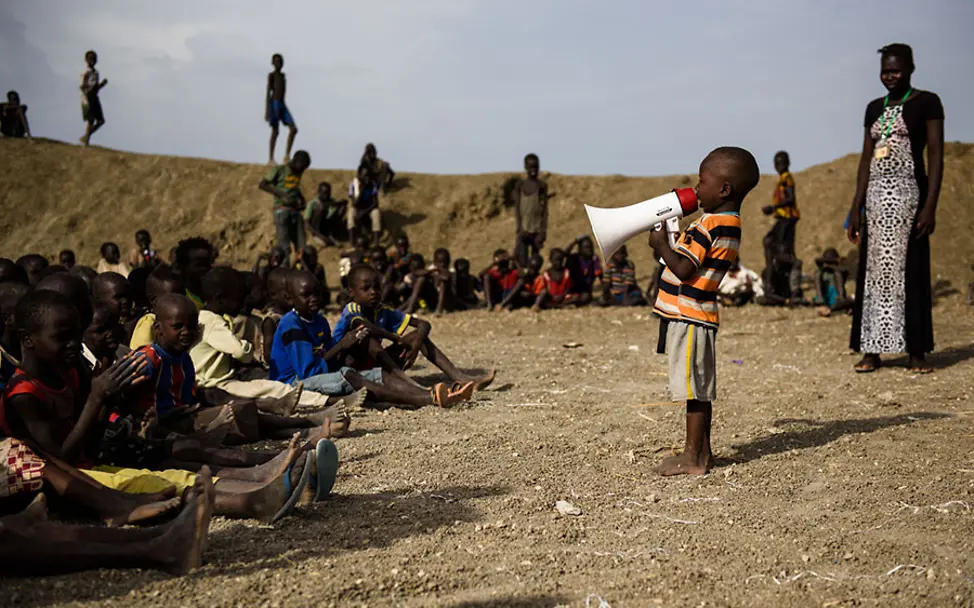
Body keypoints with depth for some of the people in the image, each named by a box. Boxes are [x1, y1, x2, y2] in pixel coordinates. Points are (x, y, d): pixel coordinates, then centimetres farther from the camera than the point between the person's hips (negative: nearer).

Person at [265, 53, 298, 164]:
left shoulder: (283, 76, 20)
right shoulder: (271, 75, -2)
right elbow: (268, 93, -8)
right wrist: (267, 111, -15)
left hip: (282, 105, 7)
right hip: (274, 104, -7)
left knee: (294, 129, -6)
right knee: (275, 131, -5)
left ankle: (287, 156, -1)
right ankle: (271, 159, 3)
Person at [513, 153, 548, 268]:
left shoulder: (542, 186, 5)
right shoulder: (519, 185, 4)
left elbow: (545, 209, 3)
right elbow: (517, 208, 1)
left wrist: (543, 230, -5)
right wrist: (520, 228, -9)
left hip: (537, 229, 1)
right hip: (524, 229, -1)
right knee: (522, 262, -11)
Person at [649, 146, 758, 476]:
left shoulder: (714, 224, -18)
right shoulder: (727, 222, 13)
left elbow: (684, 270, -22)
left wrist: (661, 244, -9)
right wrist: (667, 246, 9)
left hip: (690, 318, -10)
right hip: (692, 316, 10)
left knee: (695, 390, -2)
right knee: (699, 390, 15)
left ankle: (693, 458, 5)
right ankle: (701, 453, 24)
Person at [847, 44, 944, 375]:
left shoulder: (927, 102, 0)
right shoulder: (875, 108, 16)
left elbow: (936, 156, -6)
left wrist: (930, 205, -15)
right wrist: (856, 208, 9)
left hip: (908, 193, -5)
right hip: (876, 195, 5)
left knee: (910, 270, -5)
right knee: (873, 270, 3)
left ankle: (916, 352, 1)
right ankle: (871, 350, 7)